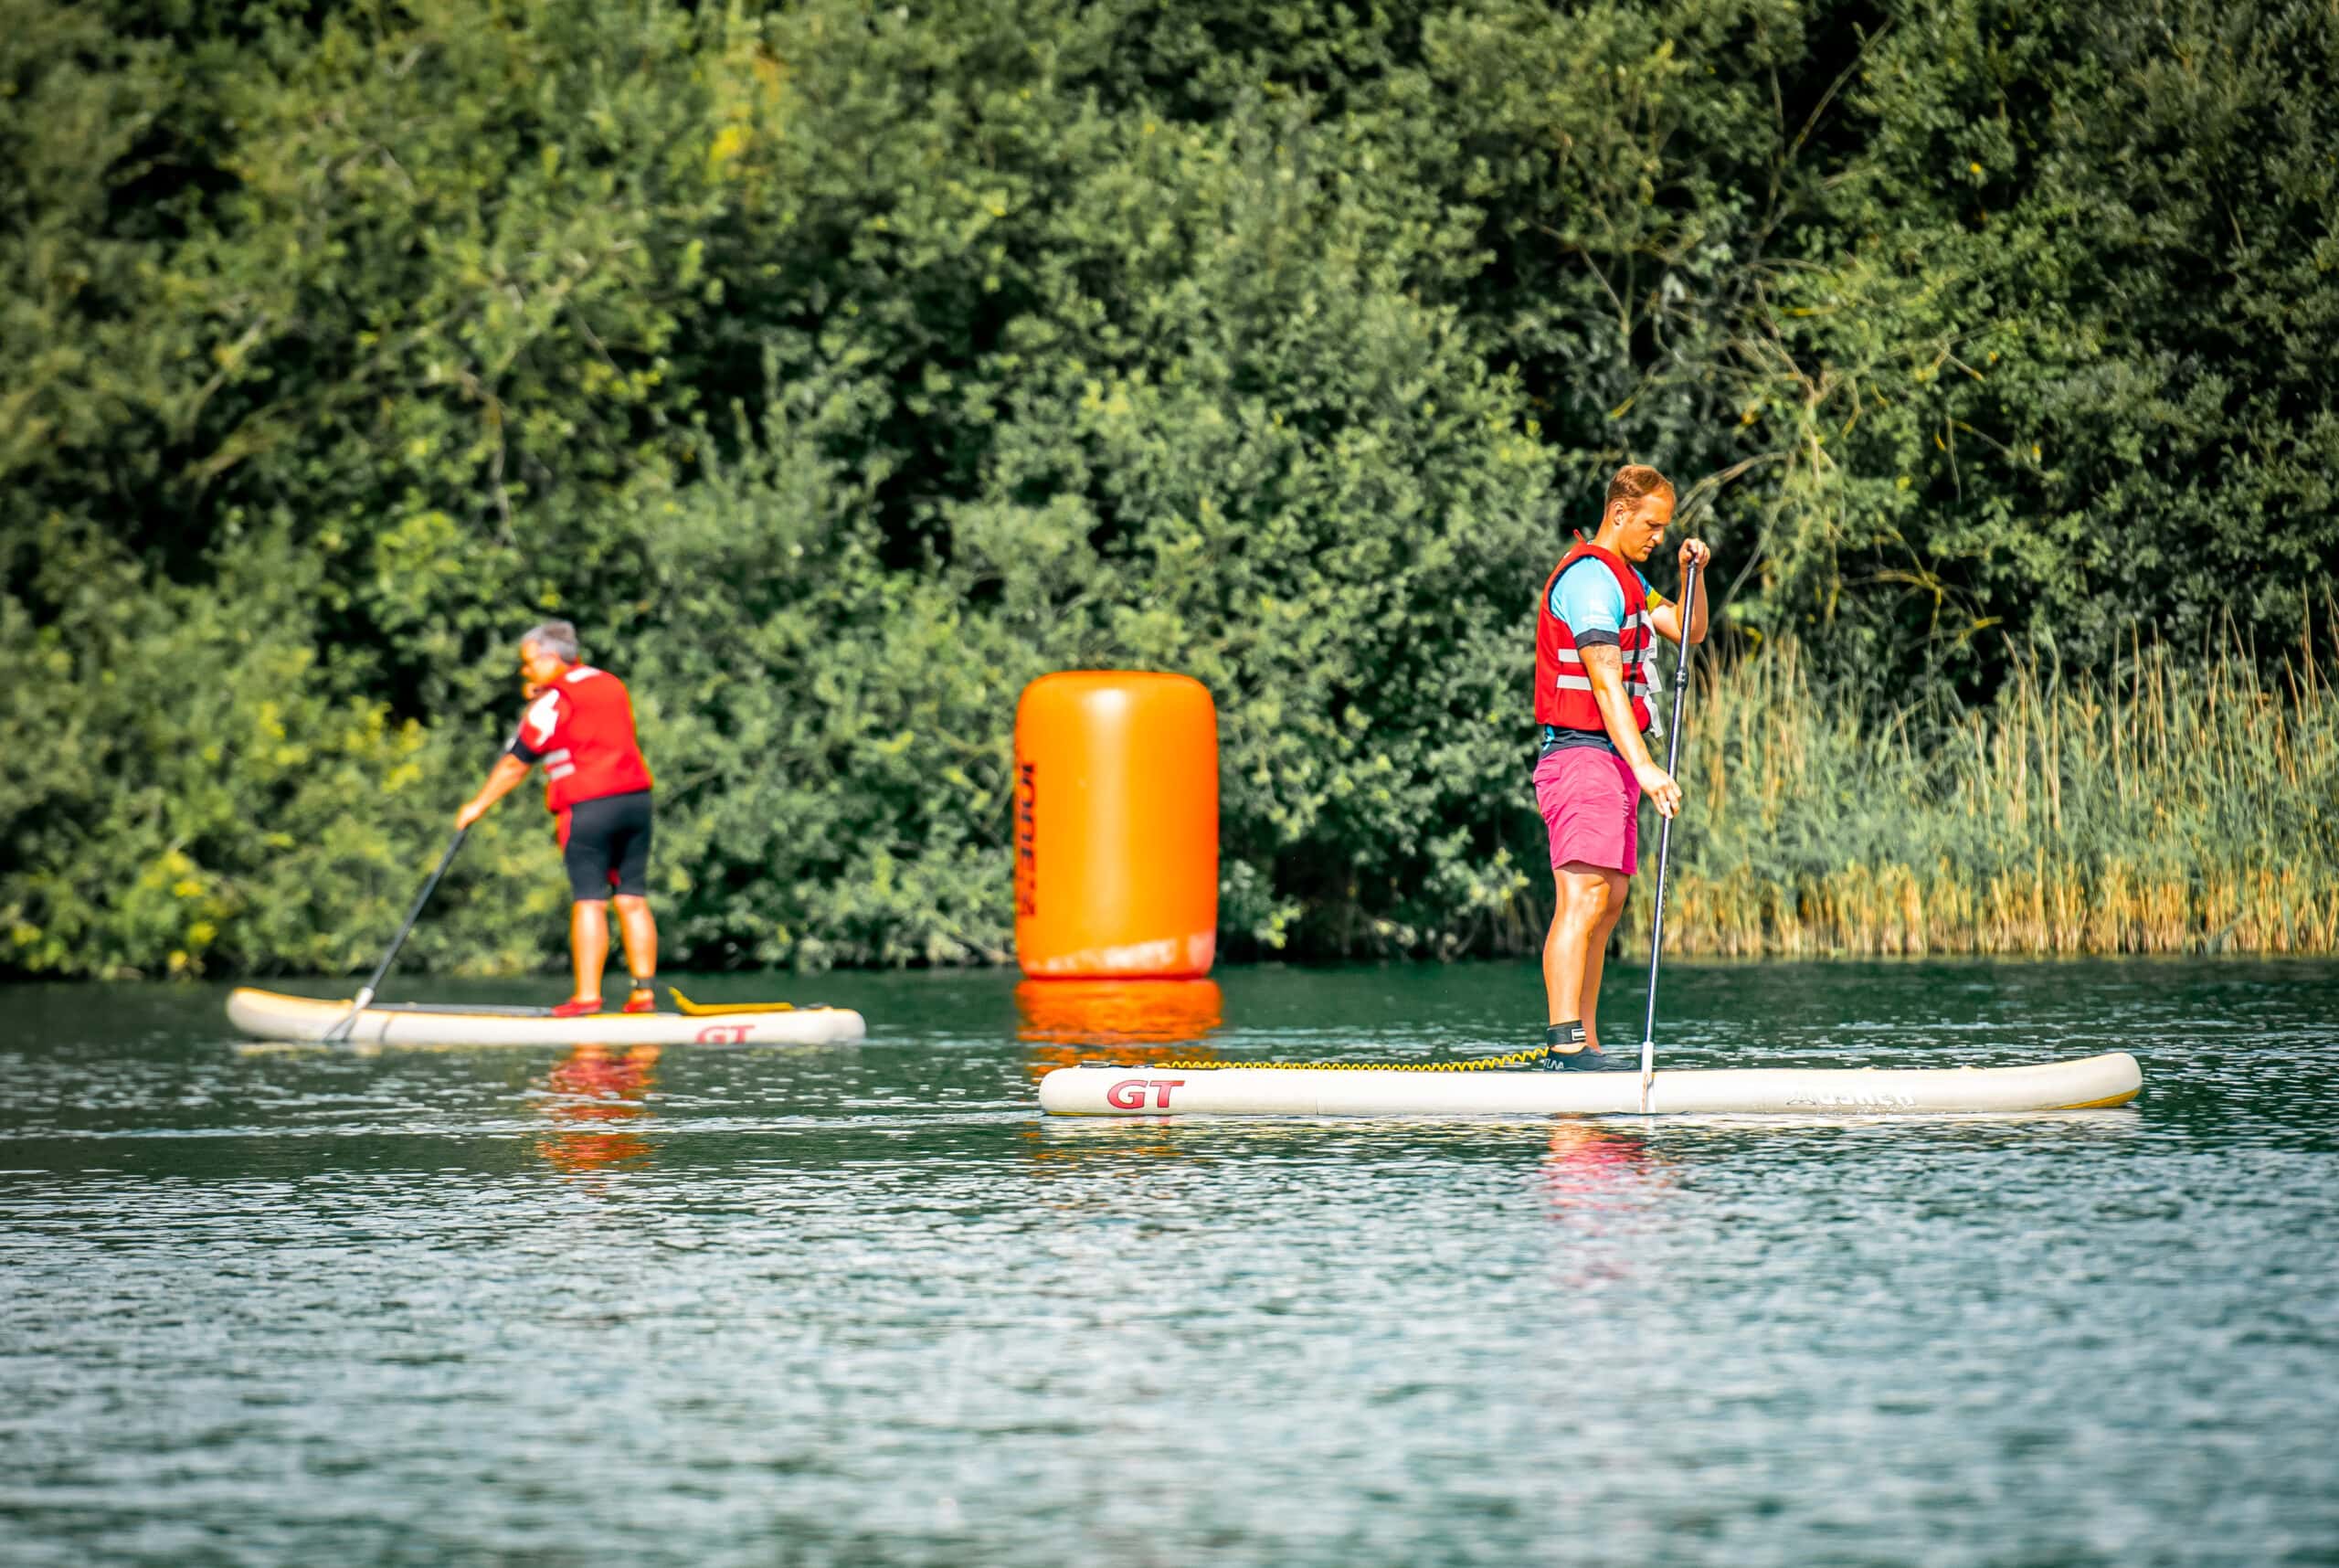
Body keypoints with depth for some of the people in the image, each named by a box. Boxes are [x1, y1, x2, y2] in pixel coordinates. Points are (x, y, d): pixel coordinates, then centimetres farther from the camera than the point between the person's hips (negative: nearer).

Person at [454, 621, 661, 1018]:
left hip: (588, 806, -7)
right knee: (633, 899, 7)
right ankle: (644, 991, 3)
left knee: (589, 900, -6)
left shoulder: (555, 699, -6)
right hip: (636, 798, 7)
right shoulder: (612, 686, 17)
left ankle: (587, 995, -9)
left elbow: (515, 764, -3)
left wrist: (479, 804, 7)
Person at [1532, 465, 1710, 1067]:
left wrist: (1690, 574, 3)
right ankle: (1564, 1042, -22)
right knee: (1583, 899, -16)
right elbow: (1605, 682, -21)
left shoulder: (1627, 578, 20)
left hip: (1614, 760, 11)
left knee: (1607, 903, 9)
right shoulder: (1590, 576, -13)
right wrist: (1645, 768, -27)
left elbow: (1689, 631, 21)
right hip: (1583, 753, -11)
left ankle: (1585, 1042, 9)